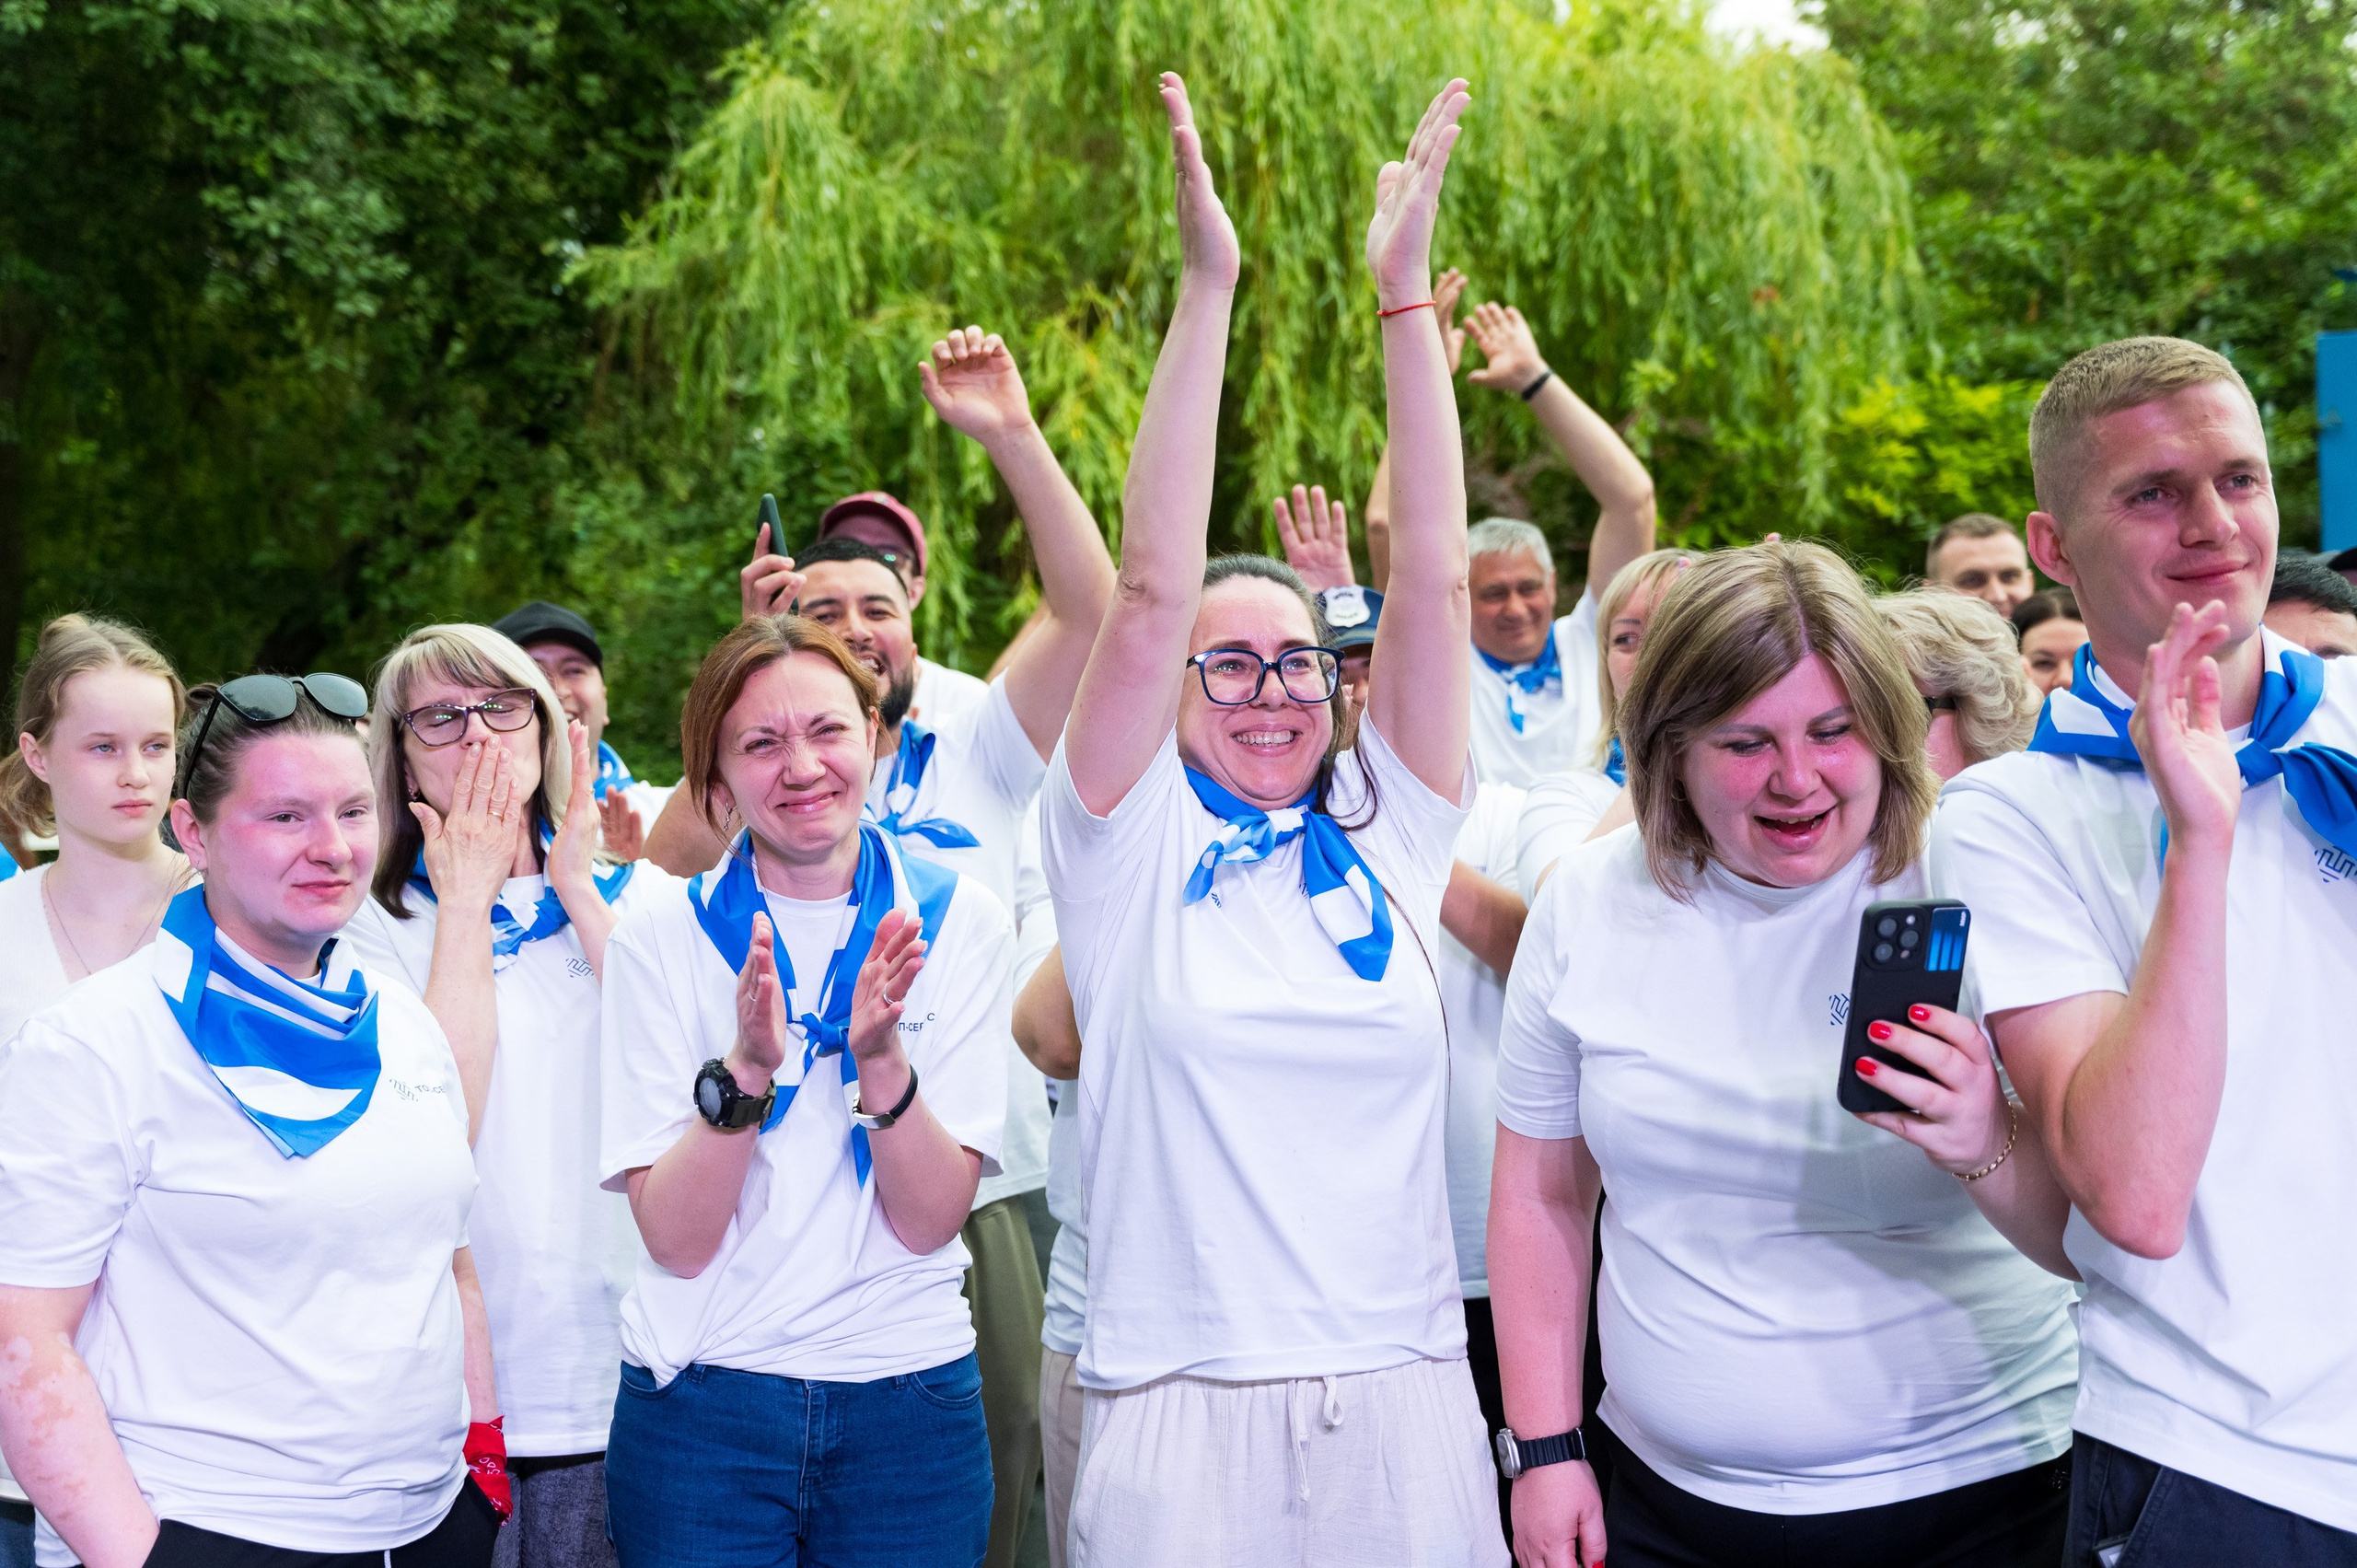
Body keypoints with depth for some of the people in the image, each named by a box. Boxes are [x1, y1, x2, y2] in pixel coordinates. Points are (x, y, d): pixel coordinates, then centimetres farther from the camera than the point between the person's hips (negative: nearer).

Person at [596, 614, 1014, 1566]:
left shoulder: (959, 918, -2)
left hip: (909, 1403, 1)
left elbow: (929, 1222, -9)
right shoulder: (661, 935, -4)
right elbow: (675, 1239, -11)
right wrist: (746, 1068, -24)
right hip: (701, 1406, -1)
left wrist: (882, 1058, -24)